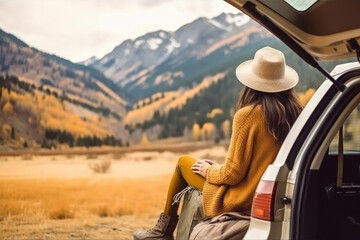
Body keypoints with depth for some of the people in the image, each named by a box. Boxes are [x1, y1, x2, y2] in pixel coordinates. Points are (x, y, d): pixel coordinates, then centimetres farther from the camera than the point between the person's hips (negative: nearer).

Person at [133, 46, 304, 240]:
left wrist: (208, 170, 2)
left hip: (241, 202, -6)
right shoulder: (296, 114, -5)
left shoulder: (247, 115, -21)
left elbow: (233, 174, -19)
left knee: (183, 162, 16)